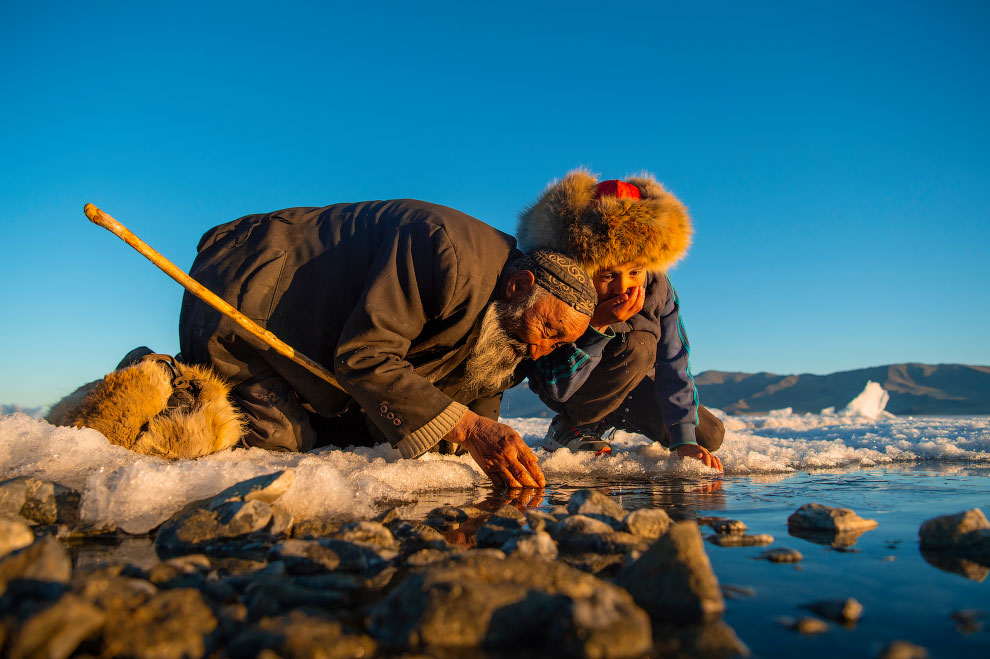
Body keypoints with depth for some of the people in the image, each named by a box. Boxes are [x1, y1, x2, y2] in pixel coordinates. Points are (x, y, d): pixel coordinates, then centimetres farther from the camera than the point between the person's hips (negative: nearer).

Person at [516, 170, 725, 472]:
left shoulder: (656, 286, -22)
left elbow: (673, 362, -18)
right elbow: (556, 388, -33)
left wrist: (684, 440, -24)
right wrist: (597, 326, -46)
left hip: (625, 382, 5)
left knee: (710, 435, 2)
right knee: (638, 345, -34)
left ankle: (611, 416, 19)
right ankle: (571, 428, -13)